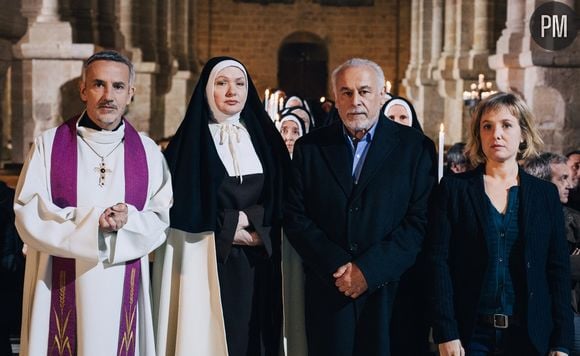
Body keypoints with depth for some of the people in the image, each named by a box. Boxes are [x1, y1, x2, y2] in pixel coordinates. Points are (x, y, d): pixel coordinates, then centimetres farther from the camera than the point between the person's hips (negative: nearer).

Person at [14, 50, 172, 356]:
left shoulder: (148, 152, 5)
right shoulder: (48, 145, 0)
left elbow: (162, 219, 3)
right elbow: (28, 216, -7)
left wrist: (128, 220, -17)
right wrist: (92, 222, -17)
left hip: (124, 291, 2)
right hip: (61, 288, -1)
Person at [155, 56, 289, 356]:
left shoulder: (263, 138, 10)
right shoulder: (189, 141, 0)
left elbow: (281, 200, 6)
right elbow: (180, 207, -6)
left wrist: (249, 219, -9)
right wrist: (228, 228, -11)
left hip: (258, 263, 3)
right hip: (207, 263, -3)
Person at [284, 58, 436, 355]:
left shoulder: (415, 147, 0)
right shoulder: (309, 147, 6)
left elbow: (420, 219, -6)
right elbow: (295, 217, 2)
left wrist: (369, 269, -14)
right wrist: (336, 266, -10)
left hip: (390, 289, -1)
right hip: (328, 290, 1)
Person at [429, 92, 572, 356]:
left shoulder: (546, 194, 6)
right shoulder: (453, 188, 0)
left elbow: (558, 269, 4)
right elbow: (439, 261, -5)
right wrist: (446, 334, -13)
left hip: (529, 334, 2)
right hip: (471, 334, -2)